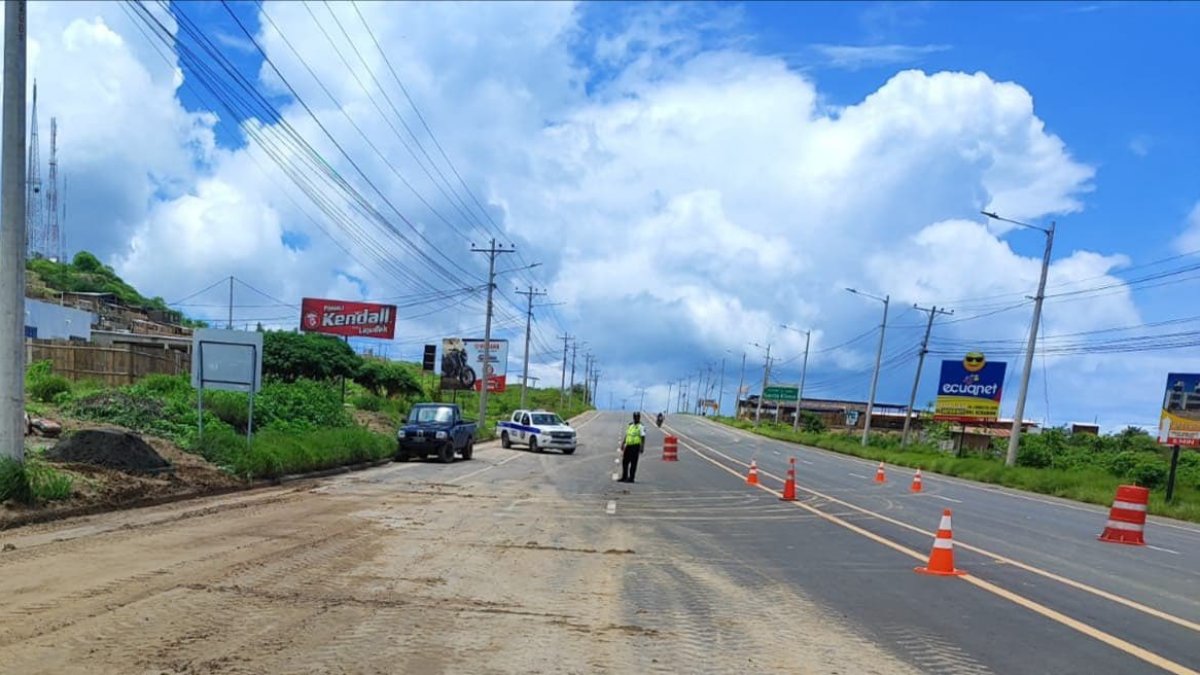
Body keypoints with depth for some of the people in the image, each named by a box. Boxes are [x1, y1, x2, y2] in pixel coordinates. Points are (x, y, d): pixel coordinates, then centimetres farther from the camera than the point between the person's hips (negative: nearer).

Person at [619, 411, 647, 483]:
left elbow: (643, 437, -10)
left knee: (633, 463, -5)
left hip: (635, 446, -7)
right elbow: (626, 436, 23)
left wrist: (642, 447, -17)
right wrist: (622, 444, 19)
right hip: (628, 446, 7)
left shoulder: (641, 427, -3)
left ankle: (631, 478, -1)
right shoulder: (630, 425, 18)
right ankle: (624, 477, 16)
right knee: (625, 462, 8)